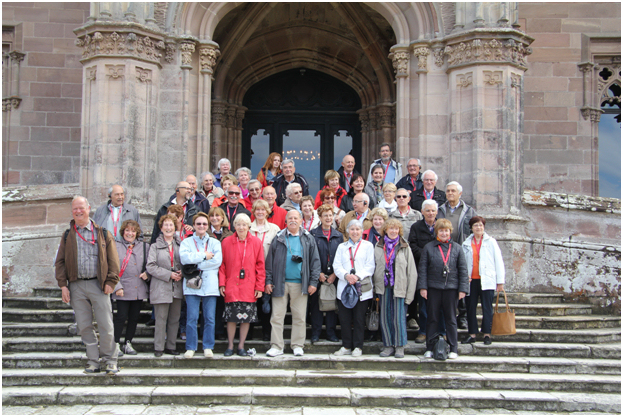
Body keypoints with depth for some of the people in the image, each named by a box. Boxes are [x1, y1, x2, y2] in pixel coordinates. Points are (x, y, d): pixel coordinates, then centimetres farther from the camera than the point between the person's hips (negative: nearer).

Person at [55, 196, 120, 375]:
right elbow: (60, 261, 10)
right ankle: (93, 360, 14)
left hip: (98, 284, -2)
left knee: (106, 325, -4)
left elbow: (113, 259, 5)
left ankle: (110, 360, 8)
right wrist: (63, 285, 0)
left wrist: (111, 281, -4)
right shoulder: (67, 235, 12)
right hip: (76, 286, 2)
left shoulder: (102, 233, 6)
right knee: (84, 326, 4)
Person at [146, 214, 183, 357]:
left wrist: (182, 273, -4)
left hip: (177, 288, 3)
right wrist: (169, 275, -11)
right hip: (161, 288, -3)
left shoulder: (181, 245, 12)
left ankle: (171, 346, 15)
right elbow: (150, 267, -4)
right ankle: (159, 348, 5)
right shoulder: (155, 247, 4)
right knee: (161, 319, -4)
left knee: (175, 319, 6)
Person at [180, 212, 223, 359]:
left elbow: (217, 261, -5)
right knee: (191, 318, -3)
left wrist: (195, 265, -7)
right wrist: (204, 255, -9)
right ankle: (191, 347, 5)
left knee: (210, 318, 0)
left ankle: (208, 347, 10)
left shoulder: (215, 243, 12)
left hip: (210, 285, 1)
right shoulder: (187, 242, 12)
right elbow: (184, 258, -8)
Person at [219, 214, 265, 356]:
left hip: (249, 288, 0)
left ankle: (241, 346, 16)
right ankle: (230, 346, 16)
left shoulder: (256, 243, 3)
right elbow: (222, 265, 5)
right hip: (231, 286, 0)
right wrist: (222, 284, -3)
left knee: (246, 318, 4)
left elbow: (260, 266, 3)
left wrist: (259, 287, -1)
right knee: (231, 317, 2)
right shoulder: (226, 242, 3)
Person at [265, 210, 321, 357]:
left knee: (299, 317, 4)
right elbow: (270, 261, 7)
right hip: (280, 283, 0)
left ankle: (297, 345, 14)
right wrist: (268, 281, 0)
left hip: (300, 283, 0)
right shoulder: (278, 238, 8)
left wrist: (313, 282, -2)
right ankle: (276, 346, 6)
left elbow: (315, 261, 5)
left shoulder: (308, 239, 8)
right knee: (277, 316, 0)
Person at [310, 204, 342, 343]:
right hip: (317, 275, -2)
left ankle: (331, 333, 13)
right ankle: (315, 333, 9)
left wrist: (334, 274, -5)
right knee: (316, 304, 1)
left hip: (333, 276, 2)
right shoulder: (313, 234, 1)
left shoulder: (338, 236, 9)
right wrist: (319, 273, -10)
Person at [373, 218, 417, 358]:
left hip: (399, 288, -2)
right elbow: (374, 268, 13)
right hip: (384, 288, 3)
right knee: (384, 318, 4)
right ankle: (388, 345, 15)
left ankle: (399, 346, 11)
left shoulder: (405, 248, 1)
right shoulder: (378, 247, 8)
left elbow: (412, 272, -1)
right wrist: (375, 288, 6)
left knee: (399, 318, -3)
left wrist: (410, 293, -6)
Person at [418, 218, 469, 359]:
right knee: (432, 318, 6)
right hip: (433, 288, 0)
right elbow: (422, 268, 3)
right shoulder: (428, 248, 4)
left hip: (451, 288, 0)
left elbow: (463, 269, 6)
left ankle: (453, 349, 13)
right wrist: (422, 287, -4)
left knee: (451, 318, 7)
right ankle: (429, 348, 14)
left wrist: (463, 288, 0)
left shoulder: (457, 248, 6)